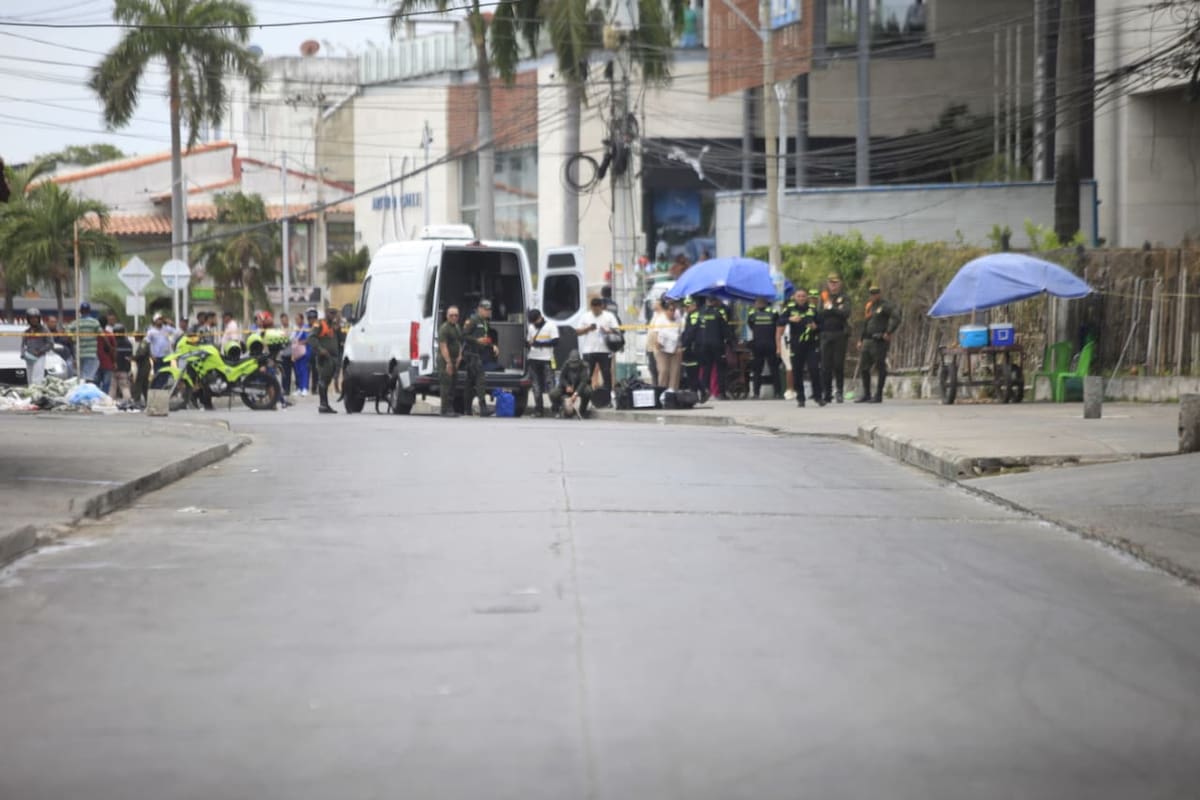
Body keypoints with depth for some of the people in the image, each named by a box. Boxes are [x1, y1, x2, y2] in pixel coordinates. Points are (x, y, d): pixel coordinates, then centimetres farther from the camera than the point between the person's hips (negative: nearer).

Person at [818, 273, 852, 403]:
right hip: (826, 334, 2)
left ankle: (840, 391, 3)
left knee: (838, 364, -5)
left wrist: (831, 308, -10)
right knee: (825, 365, 0)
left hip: (840, 334, -2)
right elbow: (818, 315, 2)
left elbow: (846, 313, -11)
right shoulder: (823, 298, 13)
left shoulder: (844, 298, 6)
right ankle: (826, 393, 4)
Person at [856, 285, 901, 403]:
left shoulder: (885, 306, -6)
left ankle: (878, 395, -1)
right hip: (868, 340, 9)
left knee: (881, 368, -4)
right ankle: (866, 394, 16)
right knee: (864, 367, 8)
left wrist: (889, 332, -20)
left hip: (879, 341, -9)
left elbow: (896, 317, -19)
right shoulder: (869, 307, 19)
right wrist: (861, 340, 21)